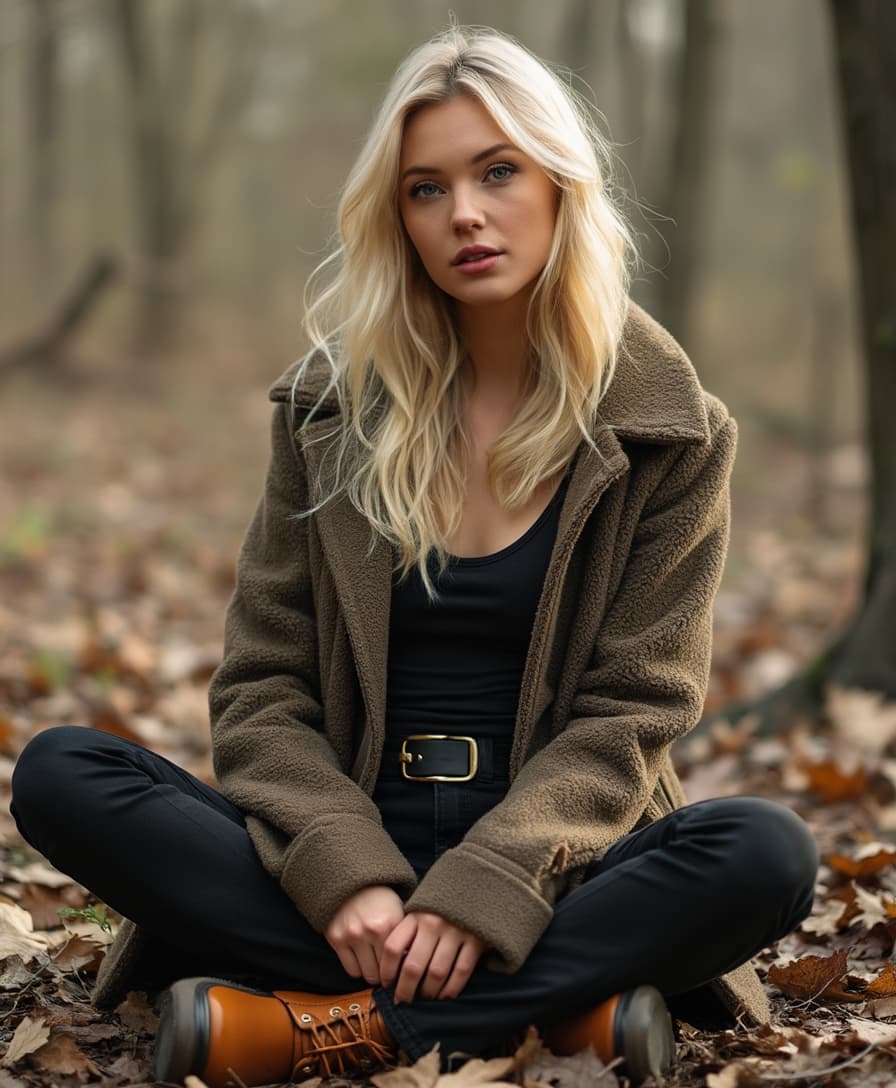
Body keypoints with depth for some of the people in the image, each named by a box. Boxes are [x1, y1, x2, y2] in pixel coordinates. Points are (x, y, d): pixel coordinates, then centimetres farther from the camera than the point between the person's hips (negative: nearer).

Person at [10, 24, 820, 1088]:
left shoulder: (667, 430, 1)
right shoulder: (332, 409, 6)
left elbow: (630, 711, -4)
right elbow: (261, 688, 1)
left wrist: (480, 894, -21)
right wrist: (348, 879, -18)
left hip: (543, 867, -1)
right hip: (349, 852, 2)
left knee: (767, 854, -31)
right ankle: (559, 1003, -25)